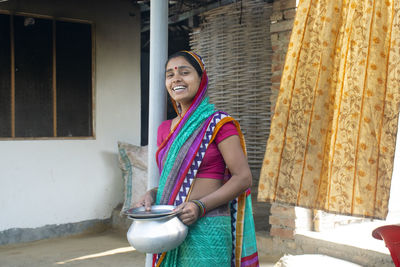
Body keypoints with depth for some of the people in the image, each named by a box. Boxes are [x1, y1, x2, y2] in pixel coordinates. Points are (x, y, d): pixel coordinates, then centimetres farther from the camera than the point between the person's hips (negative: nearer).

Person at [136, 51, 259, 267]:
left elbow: (243, 177, -11)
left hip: (206, 228, -5)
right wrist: (151, 195, 0)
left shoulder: (218, 123, -7)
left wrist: (201, 206, -20)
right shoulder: (165, 129, 12)